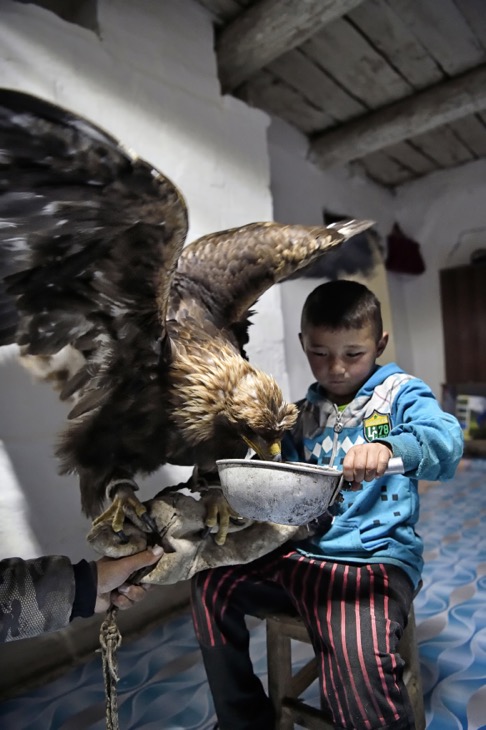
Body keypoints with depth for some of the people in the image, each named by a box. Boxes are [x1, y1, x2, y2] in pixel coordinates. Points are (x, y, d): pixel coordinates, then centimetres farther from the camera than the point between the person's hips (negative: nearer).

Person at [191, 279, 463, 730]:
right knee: (211, 584, 0)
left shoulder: (400, 394, -2)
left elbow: (446, 441, -21)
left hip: (375, 560, -5)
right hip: (303, 553, 6)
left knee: (361, 667, -32)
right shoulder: (303, 414, 10)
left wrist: (390, 447, -41)